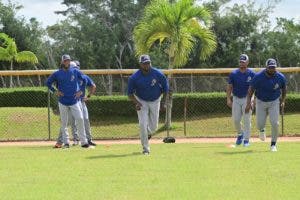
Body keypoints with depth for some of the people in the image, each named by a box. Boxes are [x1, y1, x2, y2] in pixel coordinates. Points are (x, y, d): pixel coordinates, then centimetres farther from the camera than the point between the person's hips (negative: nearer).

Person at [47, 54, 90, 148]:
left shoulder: (75, 71, 1)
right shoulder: (57, 74, 0)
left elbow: (85, 80, 10)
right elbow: (48, 82, 11)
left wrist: (81, 91, 2)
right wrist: (55, 91, 0)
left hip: (74, 101, 0)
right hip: (63, 102, 1)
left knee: (80, 119, -12)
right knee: (63, 122, 4)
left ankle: (84, 141, -9)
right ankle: (66, 142, 13)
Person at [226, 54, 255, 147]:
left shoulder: (251, 74, -5)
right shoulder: (233, 74, -2)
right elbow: (229, 87, 2)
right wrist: (228, 99, -8)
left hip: (247, 99, -2)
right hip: (236, 99, 2)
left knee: (247, 120, -5)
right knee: (236, 120, 0)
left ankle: (246, 140, 2)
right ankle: (240, 134, 27)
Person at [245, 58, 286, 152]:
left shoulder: (280, 77, -14)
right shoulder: (258, 76, -19)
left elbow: (284, 89, 6)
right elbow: (251, 89, -10)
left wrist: (283, 101, 6)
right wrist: (248, 103, -19)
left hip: (274, 102, 0)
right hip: (261, 102, 0)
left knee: (275, 123, -13)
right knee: (260, 124, -2)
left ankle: (273, 144, 4)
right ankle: (262, 130, 38)